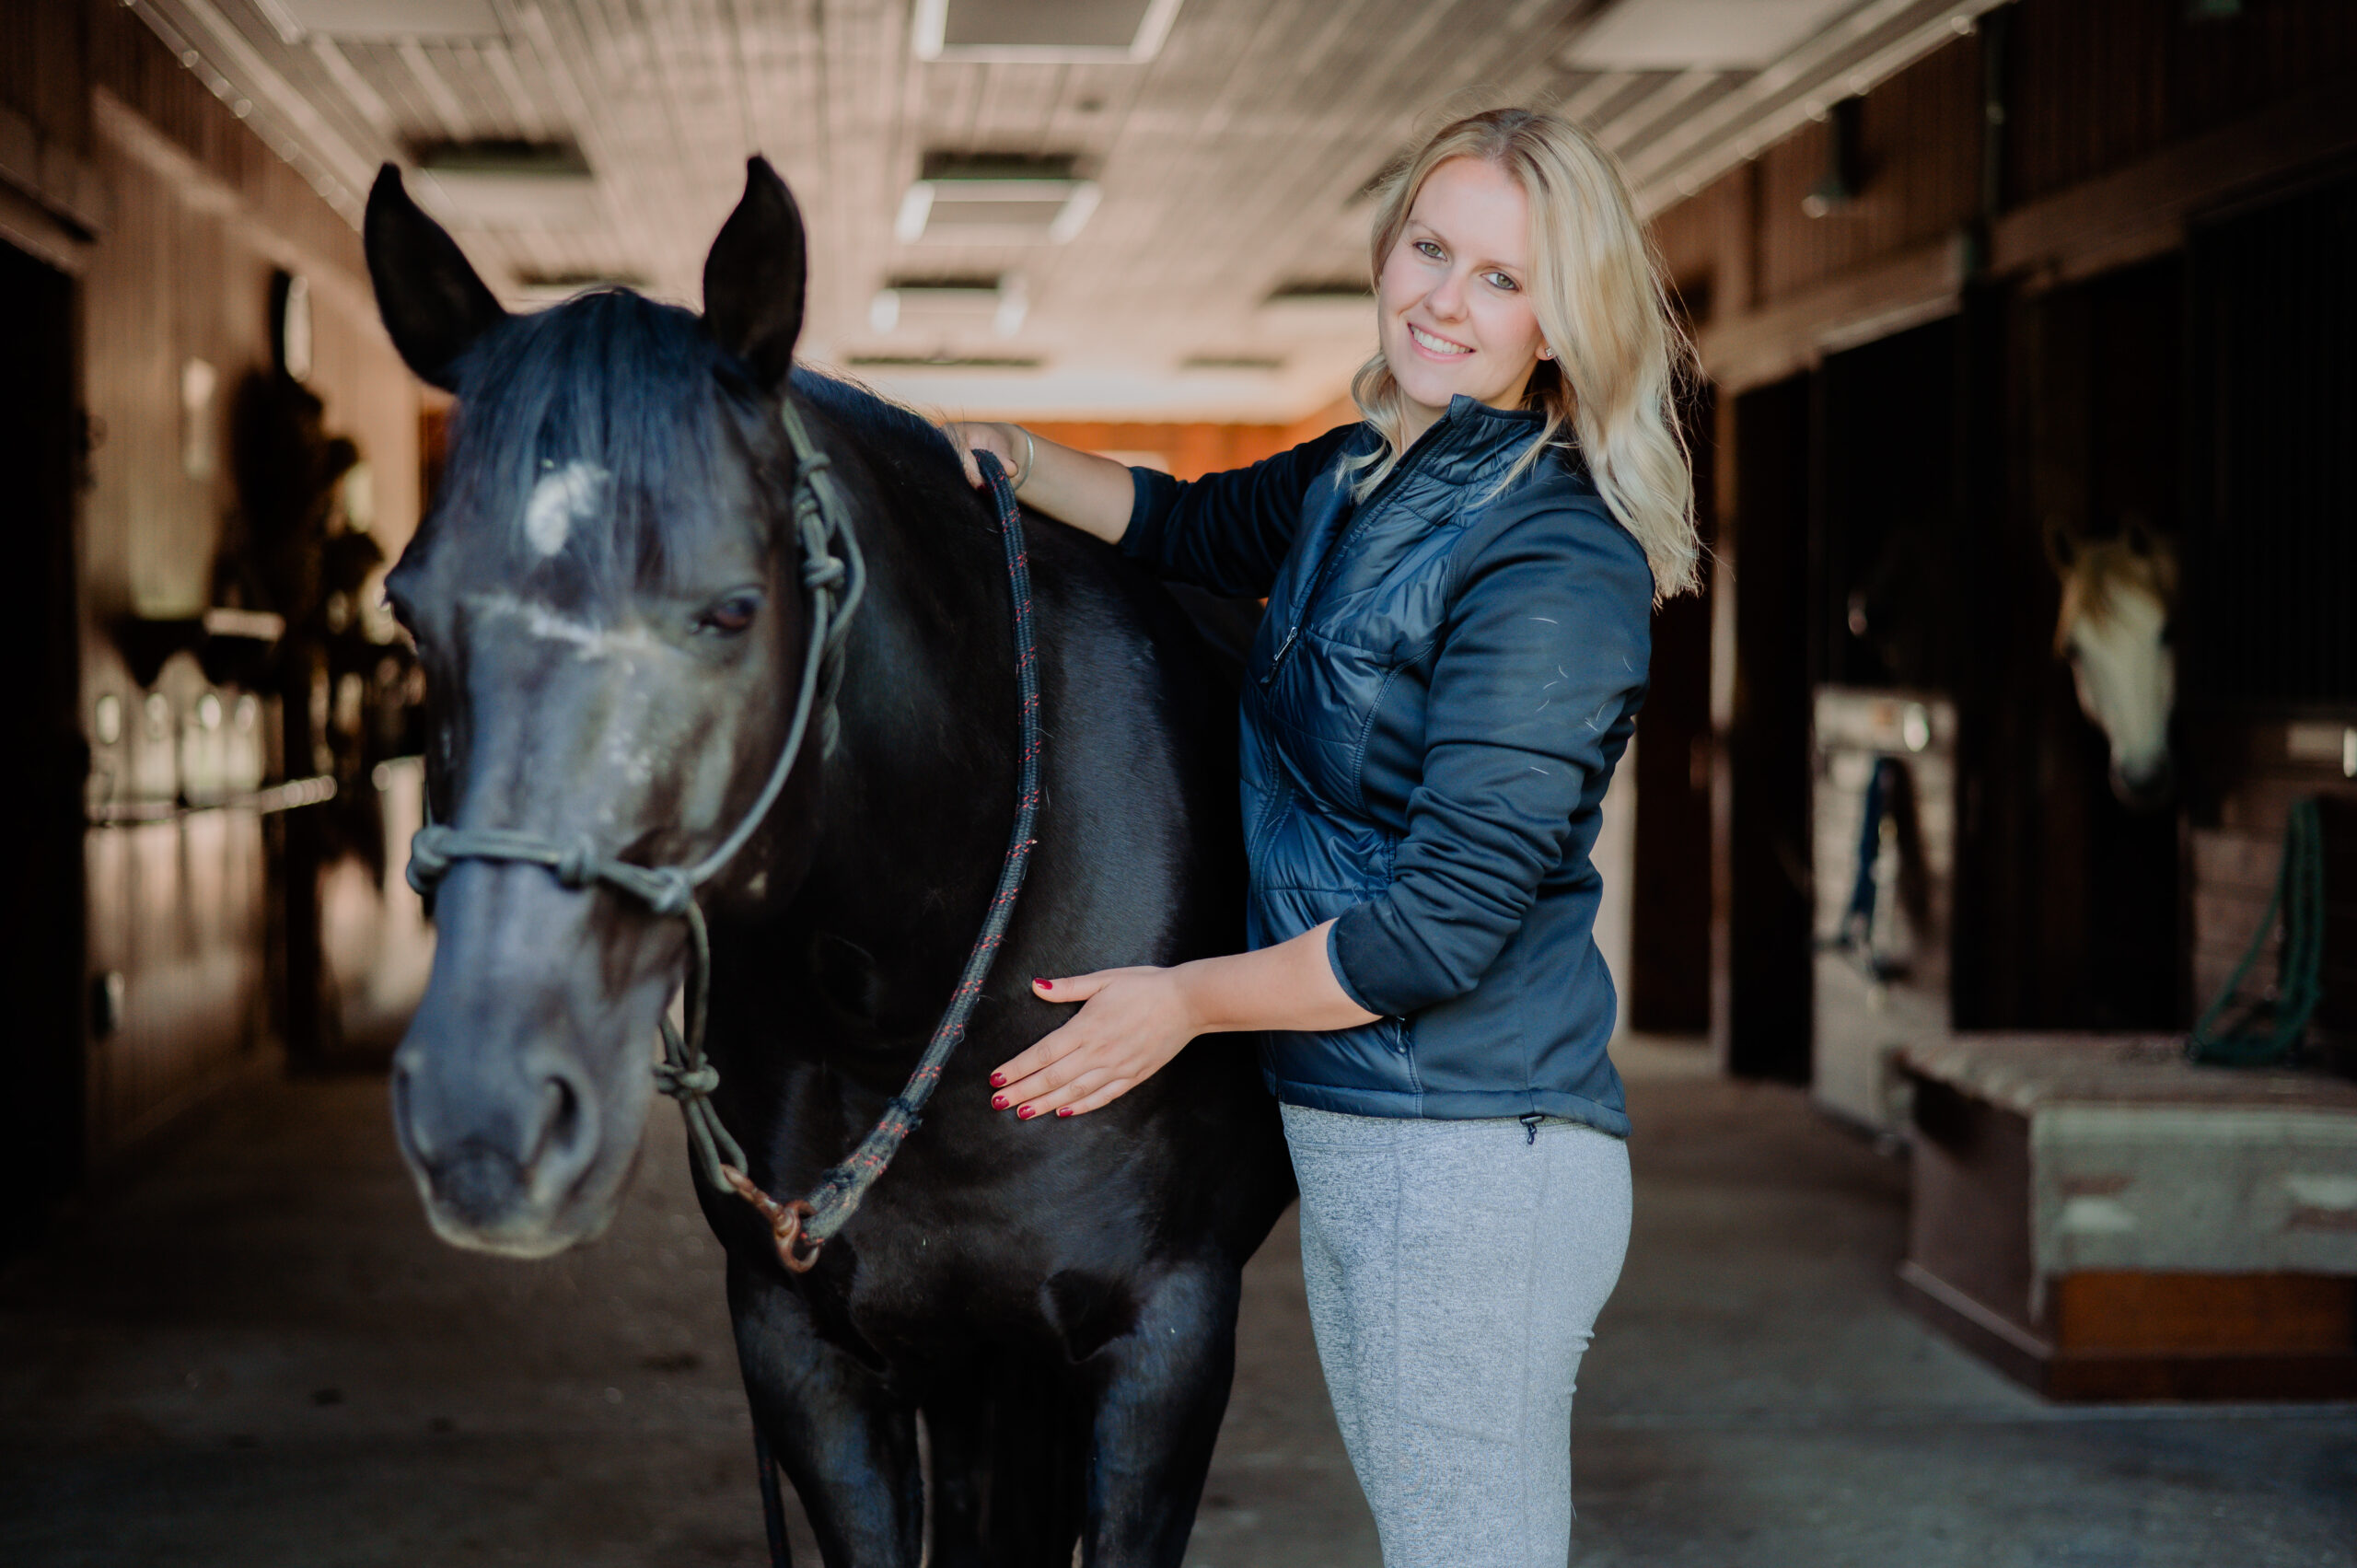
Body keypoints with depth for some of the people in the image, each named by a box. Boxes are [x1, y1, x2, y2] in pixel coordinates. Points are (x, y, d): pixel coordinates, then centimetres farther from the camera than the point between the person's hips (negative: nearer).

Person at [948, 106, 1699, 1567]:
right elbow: (1194, 527, 28)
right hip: (1351, 1142, 9)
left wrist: (1188, 999, -12)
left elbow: (1450, 920, -22)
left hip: (1472, 1157, -9)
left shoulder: (1559, 568, -19)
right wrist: (1020, 462, 10)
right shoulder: (1357, 480, 8)